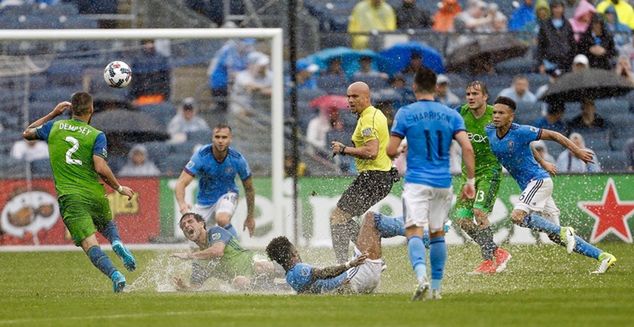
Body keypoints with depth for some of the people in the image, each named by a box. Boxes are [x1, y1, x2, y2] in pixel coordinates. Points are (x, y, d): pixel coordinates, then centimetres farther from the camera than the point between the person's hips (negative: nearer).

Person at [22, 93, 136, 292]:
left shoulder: (55, 127, 6)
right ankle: (117, 243, -3)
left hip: (69, 197, 0)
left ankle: (114, 274, -35)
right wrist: (120, 188, -2)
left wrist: (54, 113, 30)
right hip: (96, 195, 1)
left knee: (90, 244, -10)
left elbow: (27, 133, 26)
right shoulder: (97, 136, -2)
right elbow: (100, 168, -15)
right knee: (107, 225, 30)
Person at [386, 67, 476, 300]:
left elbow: (391, 151, -4)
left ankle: (421, 276, -36)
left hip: (416, 182, -3)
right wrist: (470, 180, 1)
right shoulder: (451, 115, 6)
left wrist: (397, 153, 20)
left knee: (414, 231, -11)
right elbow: (467, 148, -4)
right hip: (443, 184, 3)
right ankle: (436, 288, 17)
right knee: (437, 233, 16)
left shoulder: (405, 113, -2)